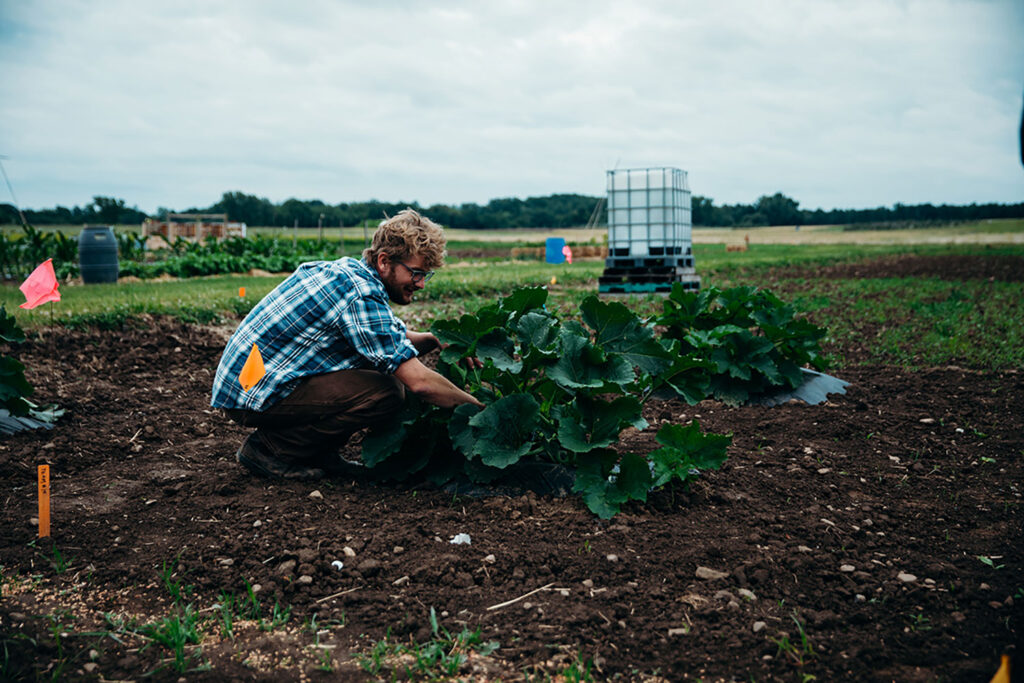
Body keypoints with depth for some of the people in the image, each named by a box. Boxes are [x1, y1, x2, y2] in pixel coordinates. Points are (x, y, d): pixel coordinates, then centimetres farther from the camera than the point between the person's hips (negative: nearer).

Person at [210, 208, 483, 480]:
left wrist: (435, 340, 3)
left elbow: (396, 338, 20)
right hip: (254, 396, -10)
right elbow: (420, 382, -25)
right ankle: (270, 448, -7)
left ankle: (317, 453, 10)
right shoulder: (361, 297, -23)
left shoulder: (347, 269, 7)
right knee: (387, 391, -20)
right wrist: (475, 406, -13)